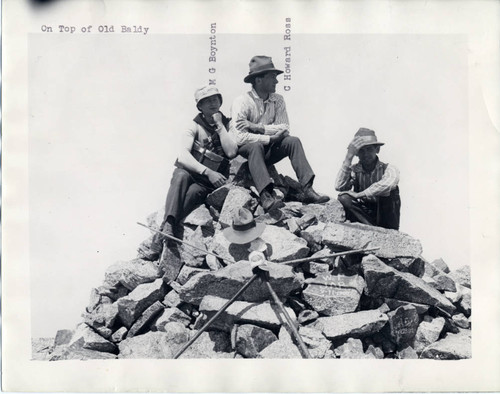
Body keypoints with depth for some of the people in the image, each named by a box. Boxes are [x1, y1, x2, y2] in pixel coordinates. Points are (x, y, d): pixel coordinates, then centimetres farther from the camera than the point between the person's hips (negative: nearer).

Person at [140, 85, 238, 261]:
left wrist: (219, 125, -9)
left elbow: (231, 152, -9)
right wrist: (207, 171, -24)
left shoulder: (227, 125, 9)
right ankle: (168, 228, -49)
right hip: (189, 172, 0)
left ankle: (160, 239, -41)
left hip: (211, 183, 0)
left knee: (192, 192, -33)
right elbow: (183, 156, -11)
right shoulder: (195, 126, 6)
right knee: (181, 176, -36)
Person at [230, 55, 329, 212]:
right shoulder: (242, 102, -14)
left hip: (267, 151, 5)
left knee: (293, 141, -15)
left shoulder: (278, 100, 3)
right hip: (244, 152, -5)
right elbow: (239, 137, -25)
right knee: (256, 146, -34)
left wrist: (257, 127, -19)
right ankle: (266, 196, -47)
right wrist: (270, 138, -21)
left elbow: (285, 128, -8)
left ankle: (307, 189, -24)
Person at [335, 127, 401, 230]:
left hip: (384, 215, -2)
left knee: (387, 193, -27)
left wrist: (359, 195, -25)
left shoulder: (388, 169, -6)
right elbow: (339, 187, -18)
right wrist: (348, 157, -16)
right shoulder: (353, 170, 1)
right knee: (343, 198, -21)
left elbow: (388, 184, -31)